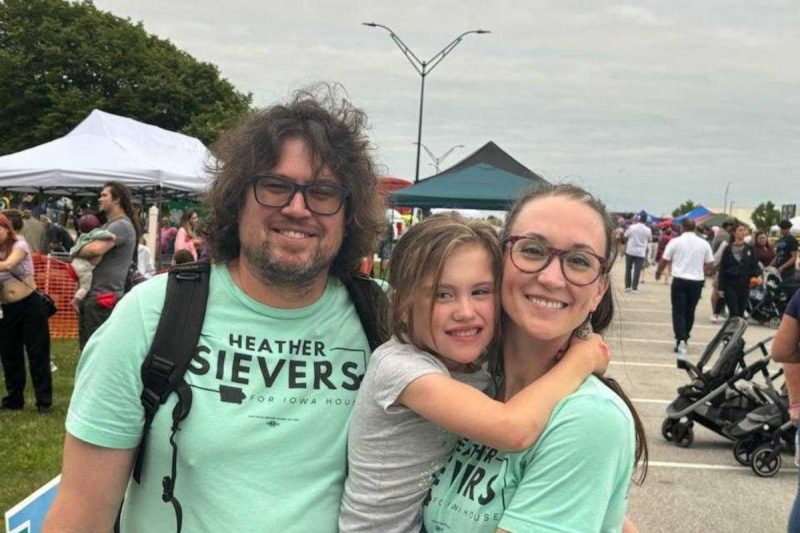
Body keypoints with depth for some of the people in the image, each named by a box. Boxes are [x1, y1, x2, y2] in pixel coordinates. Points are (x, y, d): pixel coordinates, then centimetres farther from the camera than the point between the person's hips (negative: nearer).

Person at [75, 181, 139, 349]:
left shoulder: (121, 225, -15)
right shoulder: (108, 225, 19)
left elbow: (95, 250, -27)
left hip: (103, 295, -10)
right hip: (91, 293, 10)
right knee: (86, 344, 17)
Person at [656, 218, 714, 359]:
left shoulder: (675, 241, -4)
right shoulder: (704, 243, 5)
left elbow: (664, 261, 3)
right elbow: (710, 264, 9)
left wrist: (658, 272, 22)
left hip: (680, 280, -3)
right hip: (697, 281, 3)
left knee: (678, 312, -1)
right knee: (689, 312, 14)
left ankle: (681, 340, -18)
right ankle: (684, 340, 22)